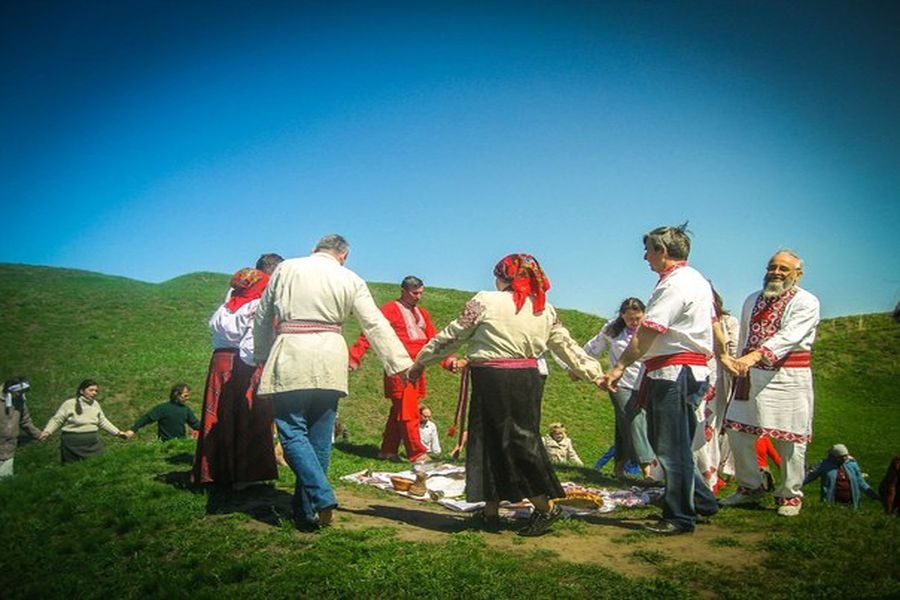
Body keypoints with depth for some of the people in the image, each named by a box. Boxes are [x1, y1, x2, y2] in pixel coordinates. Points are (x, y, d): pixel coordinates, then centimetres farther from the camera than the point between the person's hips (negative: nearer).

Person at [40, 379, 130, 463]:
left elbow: (103, 421, 15)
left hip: (93, 444, 5)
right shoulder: (69, 404, -7)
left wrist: (118, 432, 12)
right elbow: (56, 420, -5)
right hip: (73, 445, -4)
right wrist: (47, 431, -21)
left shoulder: (95, 404, 8)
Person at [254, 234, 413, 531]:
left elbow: (263, 317, 15)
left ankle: (323, 499, -14)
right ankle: (305, 511, 17)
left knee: (293, 432, 1)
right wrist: (401, 362, 6)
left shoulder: (286, 268, 11)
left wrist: (263, 357, 25)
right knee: (319, 438, 9)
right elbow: (376, 325, 5)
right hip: (329, 364, 2)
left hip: (290, 360, -1)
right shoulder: (350, 279, 9)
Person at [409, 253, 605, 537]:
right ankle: (543, 506, 21)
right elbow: (567, 346, 15)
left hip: (491, 380, -5)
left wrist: (420, 362, 12)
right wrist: (597, 374, 25)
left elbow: (451, 336, 1)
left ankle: (492, 512, 15)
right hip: (528, 380, 5)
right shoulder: (545, 309, 12)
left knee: (489, 444, 7)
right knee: (522, 441, 15)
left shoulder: (485, 302, -3)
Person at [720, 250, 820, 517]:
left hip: (788, 378, -5)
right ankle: (750, 487, 22)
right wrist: (740, 366, 17)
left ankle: (790, 495, 17)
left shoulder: (806, 302, -5)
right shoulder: (753, 300, 15)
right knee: (737, 432, 4)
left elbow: (789, 336, -21)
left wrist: (756, 355, -34)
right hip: (752, 376, 6)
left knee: (789, 439, 0)